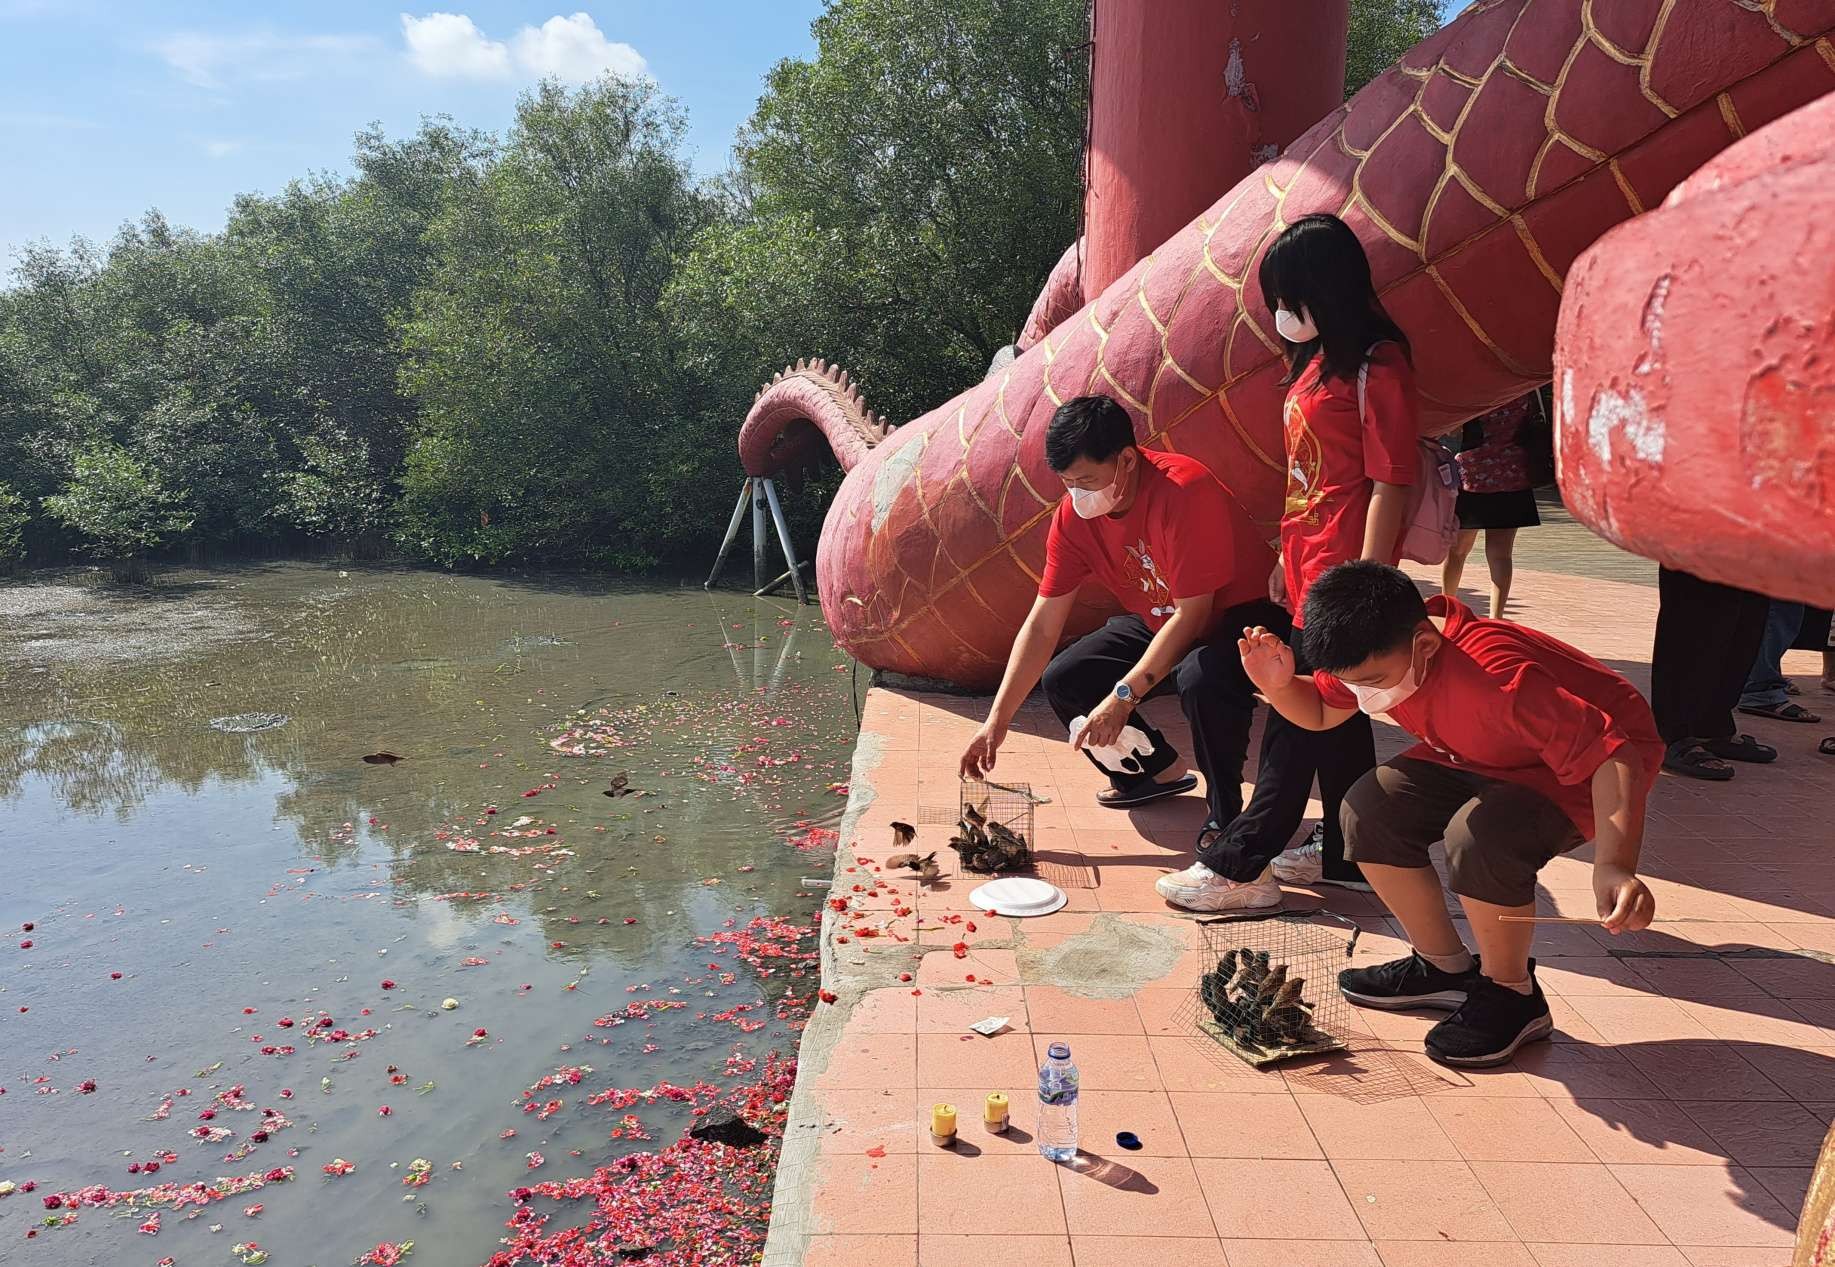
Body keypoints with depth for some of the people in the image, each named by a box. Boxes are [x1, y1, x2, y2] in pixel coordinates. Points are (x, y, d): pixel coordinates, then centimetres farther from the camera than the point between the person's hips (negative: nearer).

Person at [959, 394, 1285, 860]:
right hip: (1159, 624, 7)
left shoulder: (1184, 490, -31)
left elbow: (1192, 615, -29)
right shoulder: (1073, 516, -11)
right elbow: (1041, 625, -8)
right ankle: (1157, 770, 17)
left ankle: (1225, 826, -19)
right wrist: (997, 720, -12)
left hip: (1241, 616, -7)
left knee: (1202, 678, -39)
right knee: (1064, 680, -6)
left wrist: (1124, 695, -31)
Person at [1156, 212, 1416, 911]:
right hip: (1309, 566, 10)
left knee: (1297, 716, -3)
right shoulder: (1314, 363, 14)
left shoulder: (1376, 369, -14)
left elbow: (1389, 485, -17)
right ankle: (1347, 855, 26)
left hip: (1343, 573, -9)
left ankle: (1237, 861, 5)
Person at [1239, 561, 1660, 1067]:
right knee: (1369, 810, -9)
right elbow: (1319, 712, 1)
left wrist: (1614, 866, -52)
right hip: (1480, 760, 8)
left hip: (1589, 767, -8)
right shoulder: (1372, 655, -17)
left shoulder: (1495, 675, -41)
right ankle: (1447, 968, 10)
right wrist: (1278, 685, -21)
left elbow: (1613, 756, -40)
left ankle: (1512, 996, -7)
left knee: (1479, 835, -35)